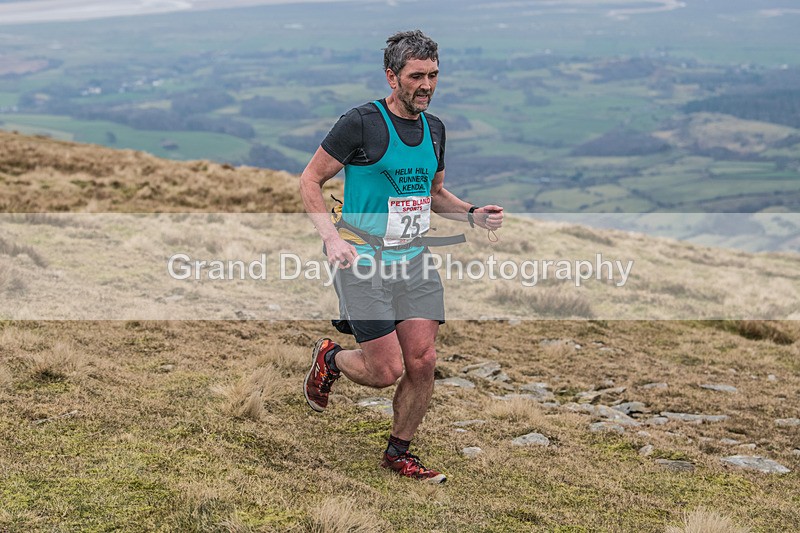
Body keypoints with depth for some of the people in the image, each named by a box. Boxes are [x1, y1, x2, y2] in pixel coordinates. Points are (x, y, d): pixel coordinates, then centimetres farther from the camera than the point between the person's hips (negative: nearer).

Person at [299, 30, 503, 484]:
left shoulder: (434, 128, 11)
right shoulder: (361, 123, -10)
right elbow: (310, 181, -5)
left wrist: (473, 214, 5)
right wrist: (332, 238, -18)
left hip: (415, 259, 6)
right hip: (363, 259, -6)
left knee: (422, 362, -1)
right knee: (387, 370, -9)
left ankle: (400, 452, 19)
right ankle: (330, 358, 25)